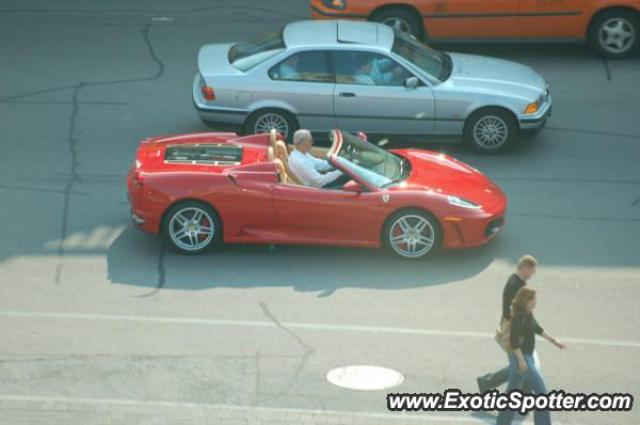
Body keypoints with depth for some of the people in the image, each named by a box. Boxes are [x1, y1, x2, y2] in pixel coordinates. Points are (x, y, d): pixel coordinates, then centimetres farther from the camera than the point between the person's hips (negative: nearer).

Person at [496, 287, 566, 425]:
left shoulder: (528, 313, 7)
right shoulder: (519, 316, -22)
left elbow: (537, 328, 22)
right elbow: (514, 340, -24)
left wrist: (554, 341, 25)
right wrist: (521, 361, -23)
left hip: (527, 356, 9)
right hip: (521, 357, -9)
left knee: (513, 390, 14)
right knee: (541, 389, -3)